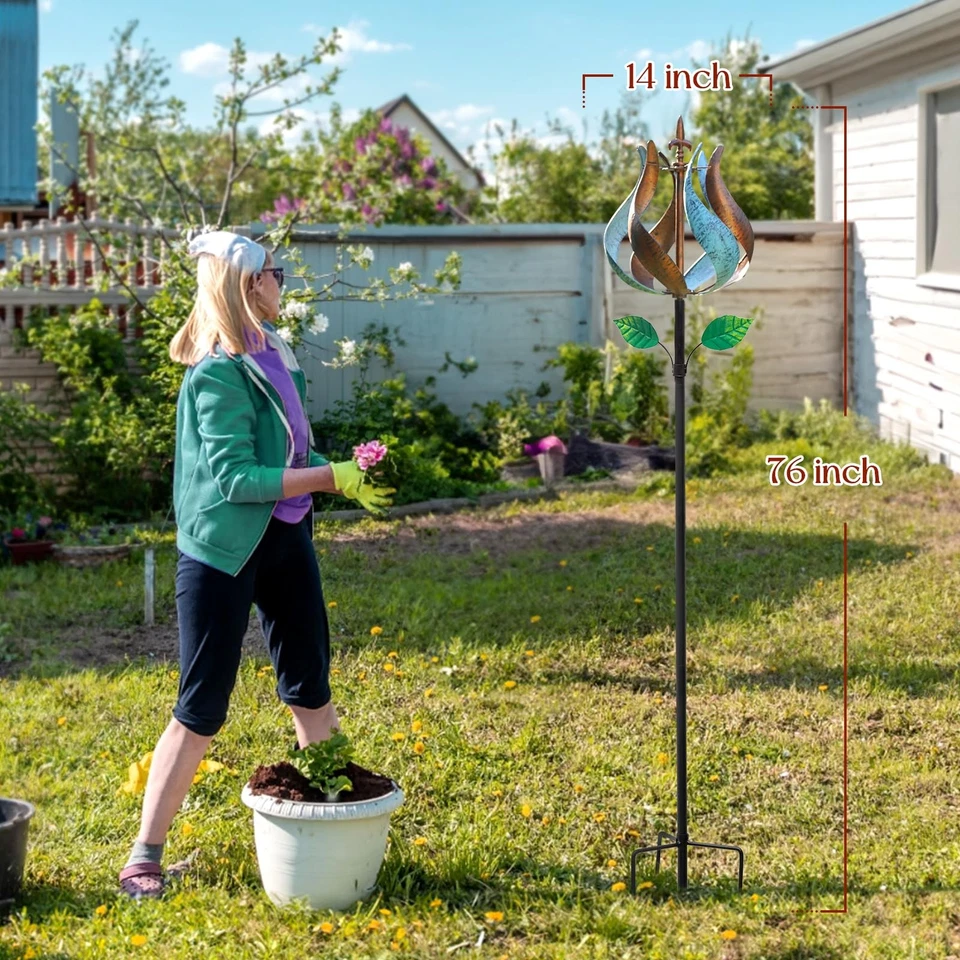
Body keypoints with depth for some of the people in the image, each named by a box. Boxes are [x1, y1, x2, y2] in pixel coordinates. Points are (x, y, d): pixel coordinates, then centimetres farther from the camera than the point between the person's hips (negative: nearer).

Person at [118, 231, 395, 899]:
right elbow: (235, 476, -23)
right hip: (223, 550, -8)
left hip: (285, 538, 8)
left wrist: (348, 476, 1)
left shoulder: (272, 352, 6)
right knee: (202, 709, -3)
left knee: (311, 686, 16)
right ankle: (144, 856, 6)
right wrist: (332, 479, -21)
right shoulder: (219, 372, -19)